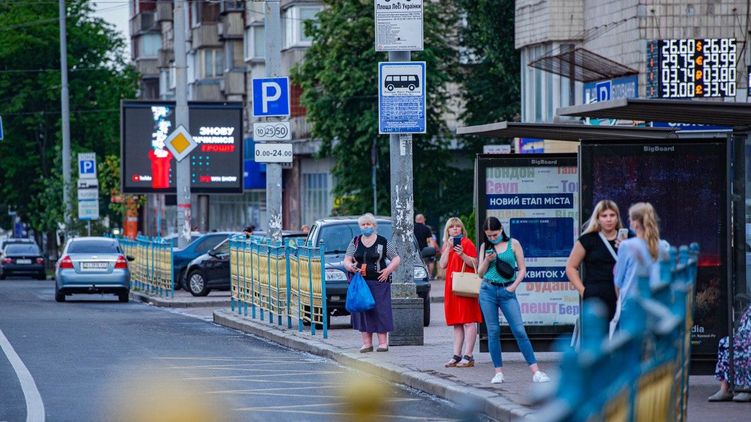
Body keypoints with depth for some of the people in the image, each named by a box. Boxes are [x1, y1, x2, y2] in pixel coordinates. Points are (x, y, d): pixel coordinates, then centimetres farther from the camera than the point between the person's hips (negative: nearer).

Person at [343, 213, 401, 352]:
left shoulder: (383, 242, 4)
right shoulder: (355, 242, 12)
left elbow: (396, 259, 7)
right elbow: (346, 260, 12)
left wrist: (388, 270, -10)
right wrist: (350, 266, -11)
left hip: (378, 282, -3)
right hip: (360, 282, 3)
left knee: (380, 311, -6)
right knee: (363, 311, 1)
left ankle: (383, 342, -3)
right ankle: (366, 342, 5)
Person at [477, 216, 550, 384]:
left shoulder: (513, 244, 3)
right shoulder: (485, 247, 9)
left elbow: (522, 269, 4)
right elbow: (480, 273, 10)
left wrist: (514, 286, -8)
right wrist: (487, 260, -8)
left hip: (507, 292, -2)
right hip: (488, 290, 2)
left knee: (519, 331, -9)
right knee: (493, 331, 1)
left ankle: (535, 372, -12)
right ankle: (498, 372, 6)